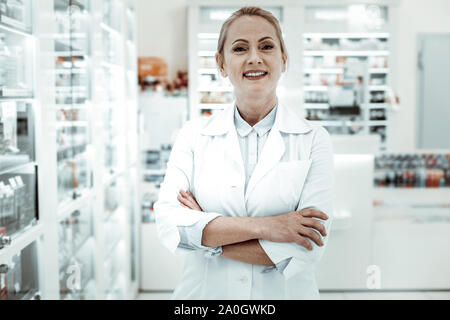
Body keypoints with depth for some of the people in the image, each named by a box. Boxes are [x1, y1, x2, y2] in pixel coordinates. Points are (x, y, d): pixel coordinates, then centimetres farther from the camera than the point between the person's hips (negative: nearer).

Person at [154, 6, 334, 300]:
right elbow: (168, 222, -13)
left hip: (285, 293, -1)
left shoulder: (314, 139, -7)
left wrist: (204, 234, -14)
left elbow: (308, 249, -16)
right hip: (204, 292, 1)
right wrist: (261, 226, -22)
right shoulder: (194, 134, -2)